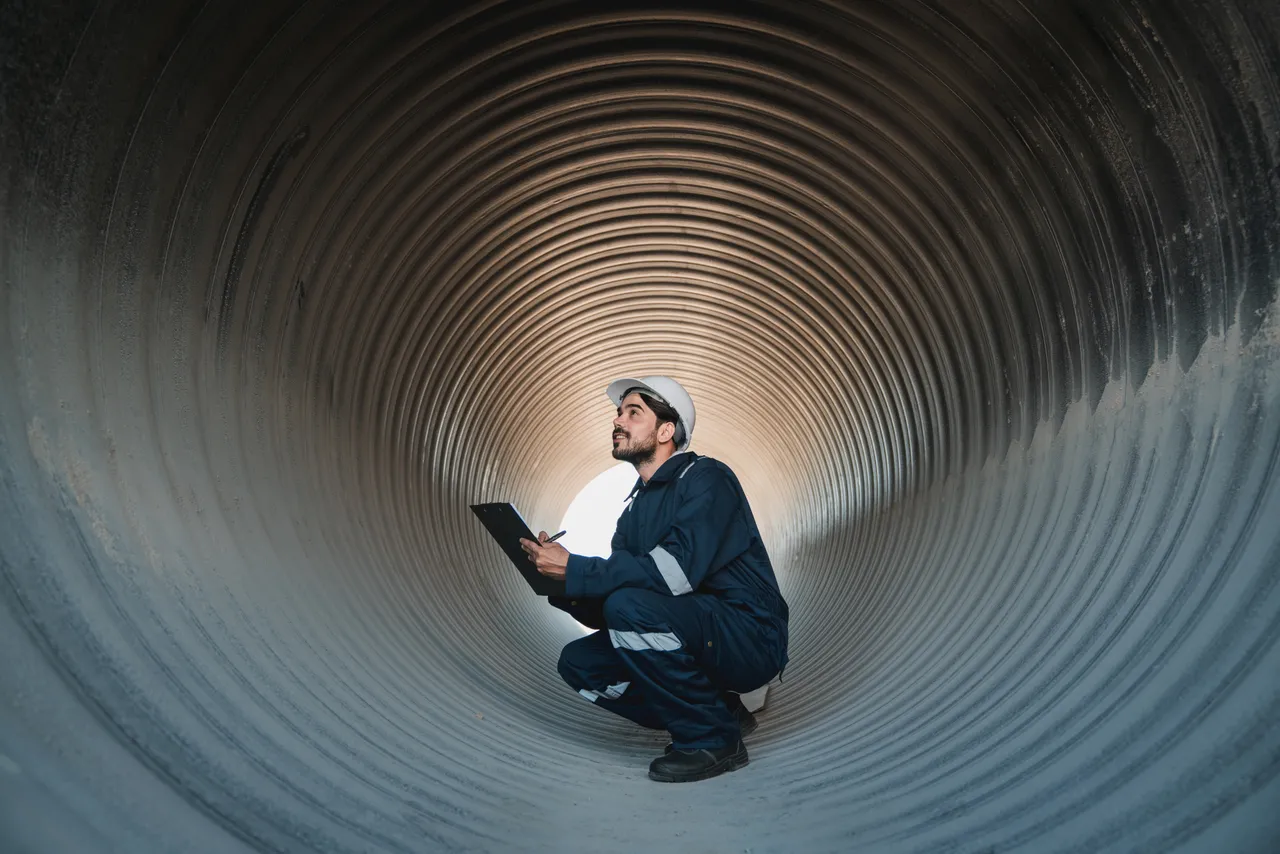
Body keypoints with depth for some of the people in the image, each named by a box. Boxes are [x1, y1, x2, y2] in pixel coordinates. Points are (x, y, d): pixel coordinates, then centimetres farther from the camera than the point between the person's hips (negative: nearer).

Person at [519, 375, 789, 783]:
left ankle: (714, 738, -12)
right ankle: (716, 710, 7)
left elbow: (676, 572, -28)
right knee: (579, 661, -1)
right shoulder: (634, 510, 12)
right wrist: (563, 587, -12)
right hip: (697, 642, 8)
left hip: (750, 640, -8)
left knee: (629, 604, -29)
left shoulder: (706, 478, -12)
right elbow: (604, 614, 8)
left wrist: (574, 568, -24)